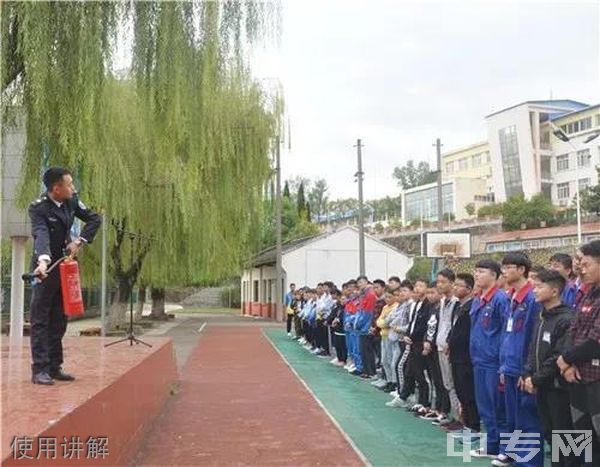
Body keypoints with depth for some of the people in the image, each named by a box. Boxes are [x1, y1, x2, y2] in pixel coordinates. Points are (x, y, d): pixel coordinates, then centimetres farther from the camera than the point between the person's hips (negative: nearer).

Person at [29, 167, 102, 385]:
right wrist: (43, 260, -52)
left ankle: (54, 367, 19)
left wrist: (79, 241, -8)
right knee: (40, 320, -2)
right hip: (45, 268, -6)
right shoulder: (38, 208, -19)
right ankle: (39, 369, 1)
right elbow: (41, 235, -35)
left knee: (59, 321, 11)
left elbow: (95, 219, 5)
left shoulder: (71, 201, -2)